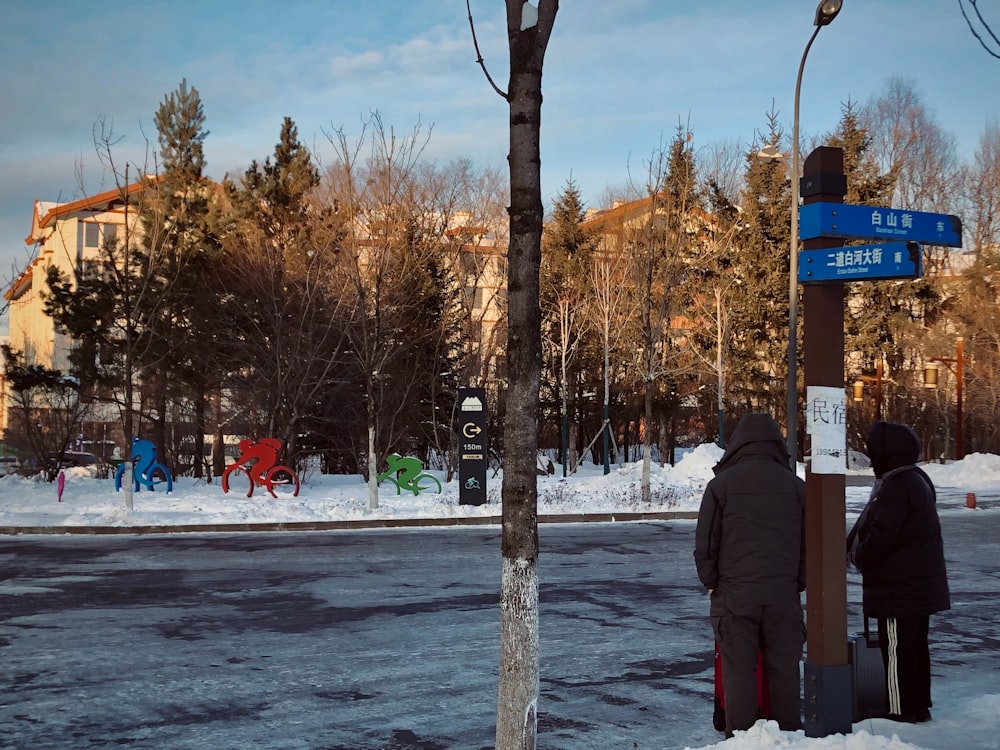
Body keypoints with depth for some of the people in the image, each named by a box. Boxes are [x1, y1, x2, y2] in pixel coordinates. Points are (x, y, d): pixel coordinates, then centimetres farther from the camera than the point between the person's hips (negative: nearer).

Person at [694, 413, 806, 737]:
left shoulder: (721, 484, -3)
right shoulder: (794, 485, 4)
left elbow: (705, 543, -1)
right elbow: (810, 542, 7)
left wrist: (712, 583, 12)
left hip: (735, 593, -2)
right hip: (784, 595, 2)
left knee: (739, 671, 4)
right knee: (784, 671, 9)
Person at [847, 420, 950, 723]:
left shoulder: (896, 487, -21)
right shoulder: (917, 480, 13)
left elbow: (880, 537, -23)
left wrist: (857, 555, -5)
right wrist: (854, 546, 8)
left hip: (899, 588, -10)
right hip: (919, 584, 10)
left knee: (897, 649, -2)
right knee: (916, 646, 16)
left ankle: (902, 710, 4)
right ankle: (919, 704, 25)